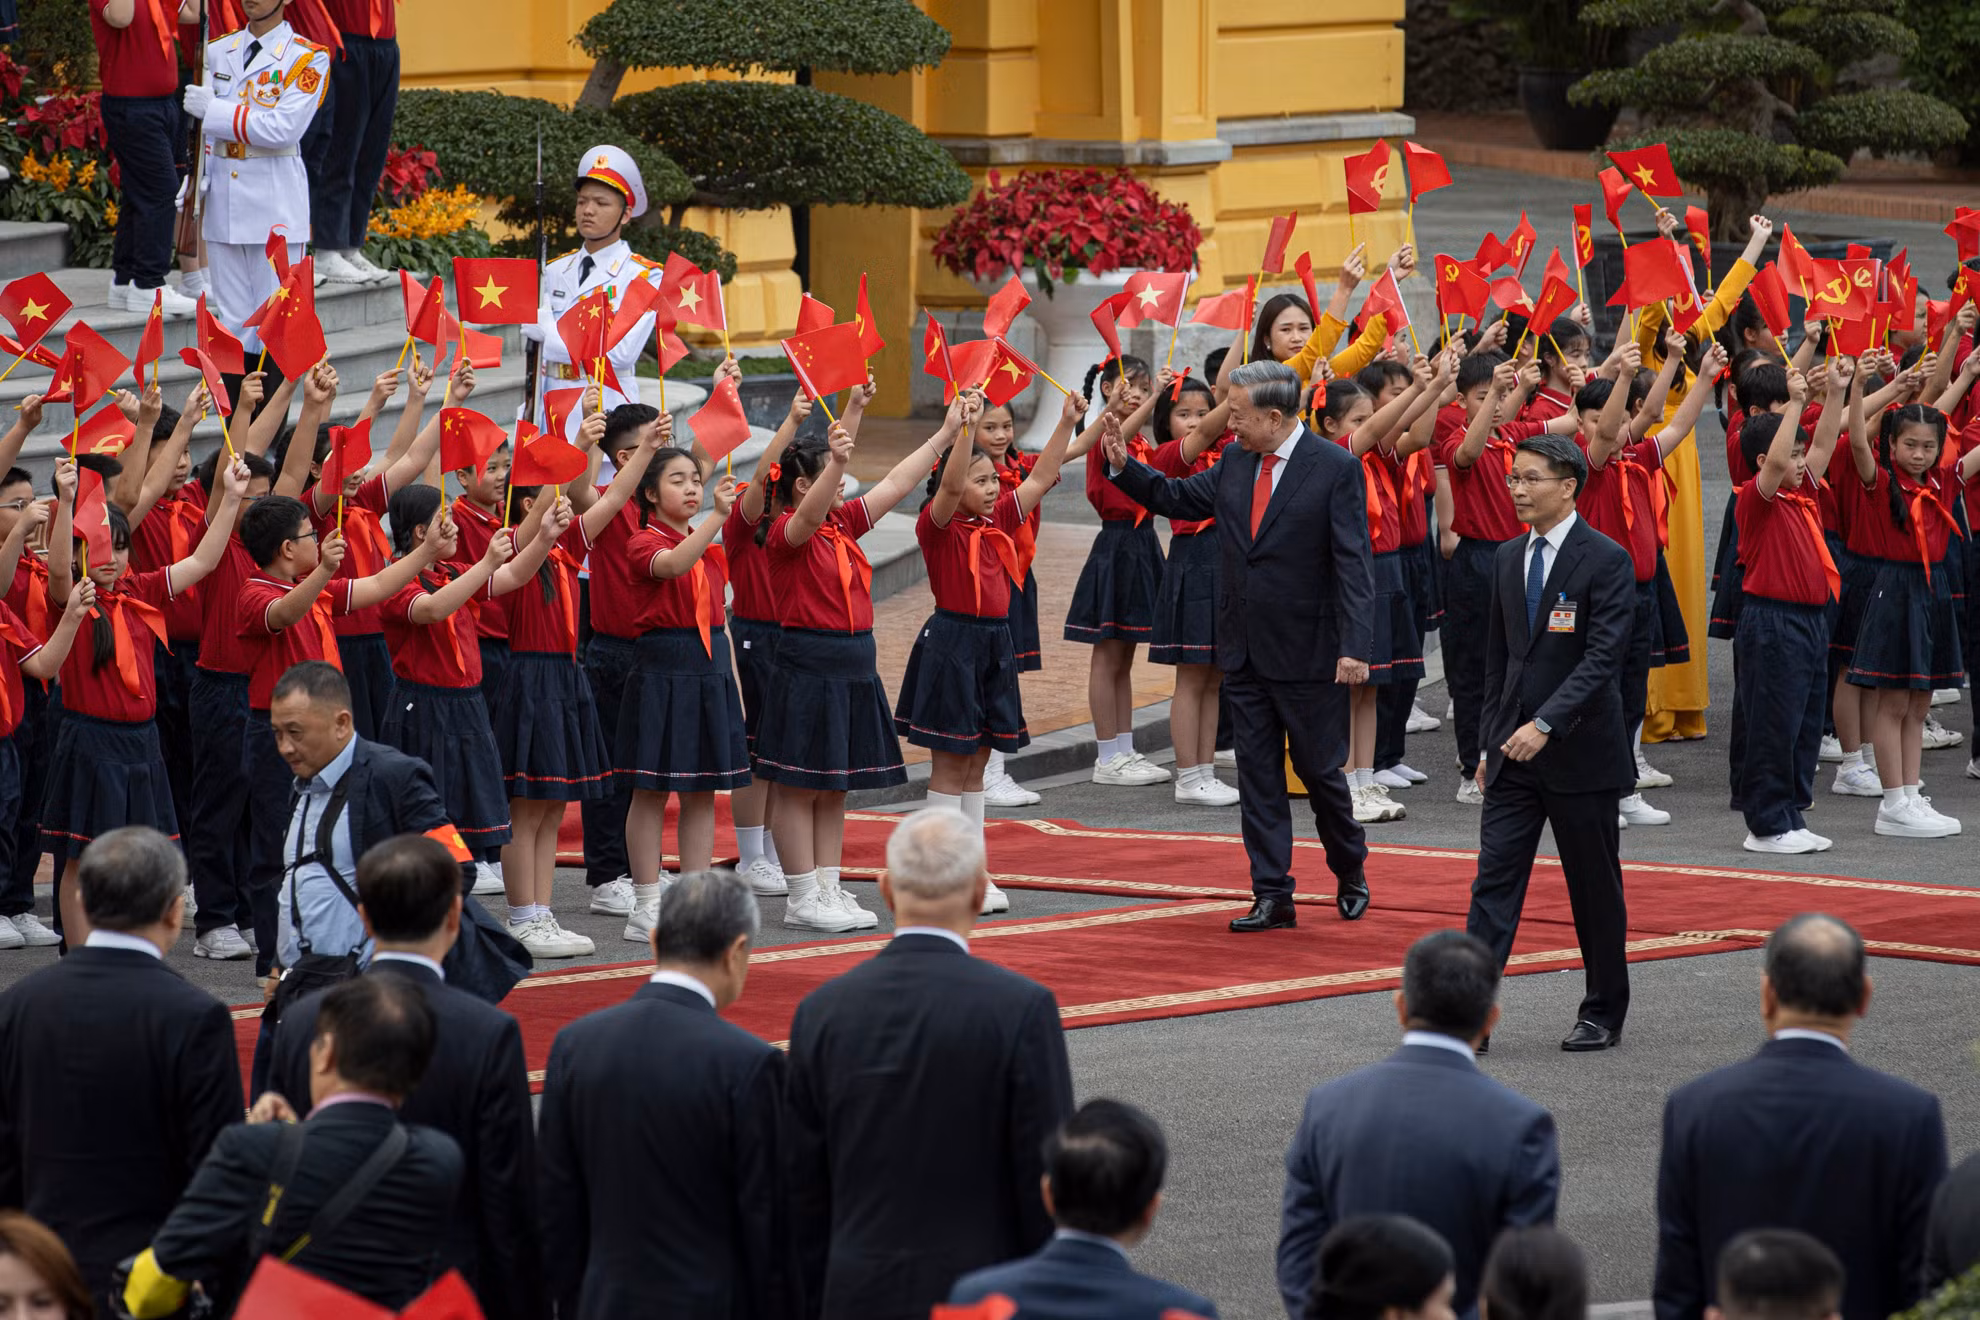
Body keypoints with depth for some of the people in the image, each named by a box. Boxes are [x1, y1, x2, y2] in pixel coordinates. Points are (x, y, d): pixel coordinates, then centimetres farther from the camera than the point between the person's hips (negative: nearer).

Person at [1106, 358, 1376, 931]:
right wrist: (1125, 467, 5)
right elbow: (1175, 498, 21)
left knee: (1319, 768, 6)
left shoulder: (1336, 468, -12)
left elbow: (1354, 562, -15)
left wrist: (1354, 647, -21)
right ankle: (1272, 896, 9)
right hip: (1244, 649, 6)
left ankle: (1350, 875, 29)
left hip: (1307, 651, -6)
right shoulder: (1235, 466, 7)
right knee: (1257, 773, 5)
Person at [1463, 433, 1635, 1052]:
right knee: (1494, 882, -4)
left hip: (1580, 751, -5)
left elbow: (1602, 658, -18)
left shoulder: (1606, 561, -11)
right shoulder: (1508, 558, 10)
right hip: (1515, 750, 5)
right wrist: (1491, 741, 14)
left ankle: (1603, 1014, 20)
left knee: (1595, 889, 7)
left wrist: (1546, 724, -26)